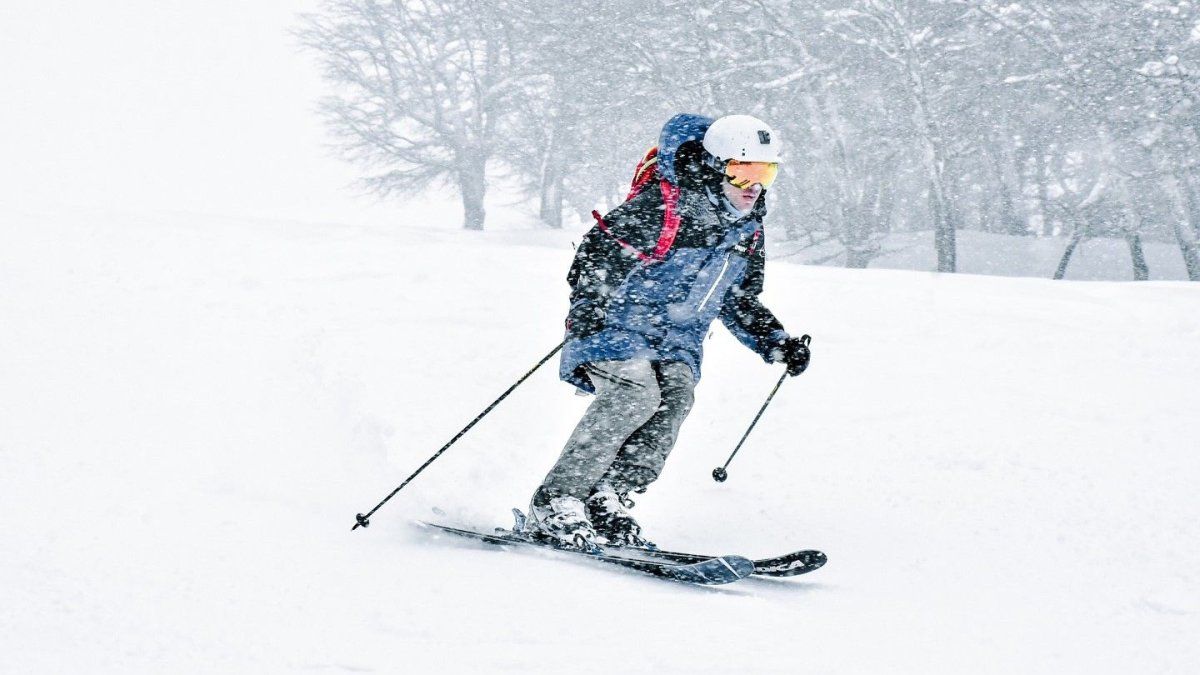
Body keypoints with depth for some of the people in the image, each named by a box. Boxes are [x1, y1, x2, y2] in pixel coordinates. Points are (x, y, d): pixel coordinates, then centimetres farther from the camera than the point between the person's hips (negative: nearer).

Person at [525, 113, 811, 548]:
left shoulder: (748, 229, 7)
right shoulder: (664, 207, -17)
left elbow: (741, 303, 20)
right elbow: (600, 250, -17)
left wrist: (777, 344, 8)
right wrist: (586, 311, -29)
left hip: (678, 339, 7)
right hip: (619, 322, -7)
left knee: (676, 397, -21)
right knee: (635, 394, -28)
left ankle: (606, 501, -16)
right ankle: (554, 504, -23)